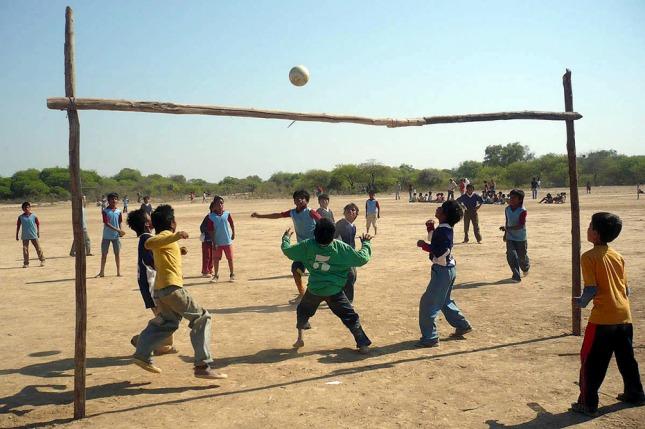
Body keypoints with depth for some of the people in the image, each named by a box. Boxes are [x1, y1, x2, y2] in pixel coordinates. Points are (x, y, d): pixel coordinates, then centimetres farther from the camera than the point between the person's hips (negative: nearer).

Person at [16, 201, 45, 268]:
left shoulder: (34, 216, -2)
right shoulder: (21, 217, 0)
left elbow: (38, 224, 7)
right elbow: (18, 226, 7)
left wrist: (38, 233, 6)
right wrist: (17, 235, 7)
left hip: (34, 235, -1)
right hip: (25, 236, 1)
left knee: (38, 248, 4)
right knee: (25, 249, 0)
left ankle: (42, 260, 18)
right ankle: (26, 263, 7)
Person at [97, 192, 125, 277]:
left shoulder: (119, 211, 3)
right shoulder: (105, 211, -7)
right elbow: (106, 223, -14)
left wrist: (120, 232, -5)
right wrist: (117, 230, -21)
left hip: (116, 235, 2)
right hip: (106, 236, -2)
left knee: (117, 253, 6)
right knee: (104, 254, 6)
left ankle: (118, 272, 13)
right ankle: (102, 272, 15)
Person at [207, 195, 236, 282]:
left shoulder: (227, 214, -5)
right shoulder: (211, 216, -7)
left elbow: (232, 224, 9)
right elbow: (211, 230, -7)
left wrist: (233, 233, 10)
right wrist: (213, 242, -10)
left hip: (227, 241, 0)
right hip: (217, 242, 0)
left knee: (230, 258, 8)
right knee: (216, 259, 5)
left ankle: (232, 274, 23)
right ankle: (216, 275, 20)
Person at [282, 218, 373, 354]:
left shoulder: (308, 246, -11)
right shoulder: (341, 248, -14)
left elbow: (287, 250, 2)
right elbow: (362, 259, -7)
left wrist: (286, 238, 22)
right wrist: (366, 243, 10)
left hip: (314, 290, 2)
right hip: (334, 291, -1)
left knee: (303, 311, 28)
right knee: (350, 317, 8)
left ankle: (300, 338, 26)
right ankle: (363, 344, 3)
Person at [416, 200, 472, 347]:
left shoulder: (443, 230, -22)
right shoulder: (443, 228, 7)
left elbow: (441, 252, -30)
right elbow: (435, 242, 21)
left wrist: (424, 245, -23)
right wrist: (430, 228, 9)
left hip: (443, 270, -10)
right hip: (447, 269, 10)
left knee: (428, 303, -3)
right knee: (444, 301, 25)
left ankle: (430, 338, 3)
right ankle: (462, 325, 36)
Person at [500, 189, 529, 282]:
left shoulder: (522, 211, -20)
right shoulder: (507, 209, -1)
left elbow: (521, 226, -27)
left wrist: (507, 228, -36)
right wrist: (505, 233, 21)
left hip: (521, 238, -4)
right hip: (510, 237, 4)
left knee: (522, 257, 12)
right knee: (511, 256, -11)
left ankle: (526, 268, 45)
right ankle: (516, 276, -8)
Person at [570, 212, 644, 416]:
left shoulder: (589, 257, -11)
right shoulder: (617, 255, 9)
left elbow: (591, 289, -16)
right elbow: (626, 287, 12)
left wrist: (581, 302, 1)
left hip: (603, 318, -7)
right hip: (624, 316, 7)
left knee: (591, 361, 3)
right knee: (626, 358, 22)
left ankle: (588, 403, 6)